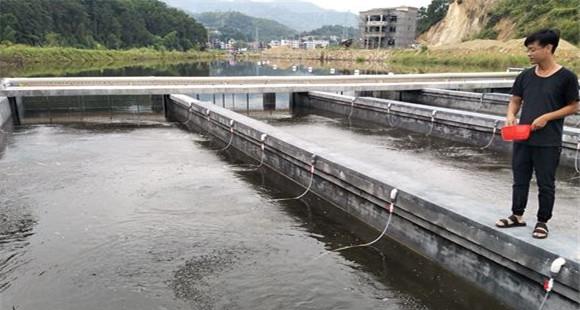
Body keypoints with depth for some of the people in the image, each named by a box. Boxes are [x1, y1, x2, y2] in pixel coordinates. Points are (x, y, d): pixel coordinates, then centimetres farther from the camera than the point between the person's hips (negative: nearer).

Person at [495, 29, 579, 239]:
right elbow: (515, 100, 13)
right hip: (522, 139, 4)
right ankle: (517, 215, 28)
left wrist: (547, 117, -15)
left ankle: (542, 221, 21)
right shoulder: (526, 76, 5)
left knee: (545, 184, 6)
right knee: (520, 179, 13)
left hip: (549, 142, -4)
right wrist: (510, 115, -8)